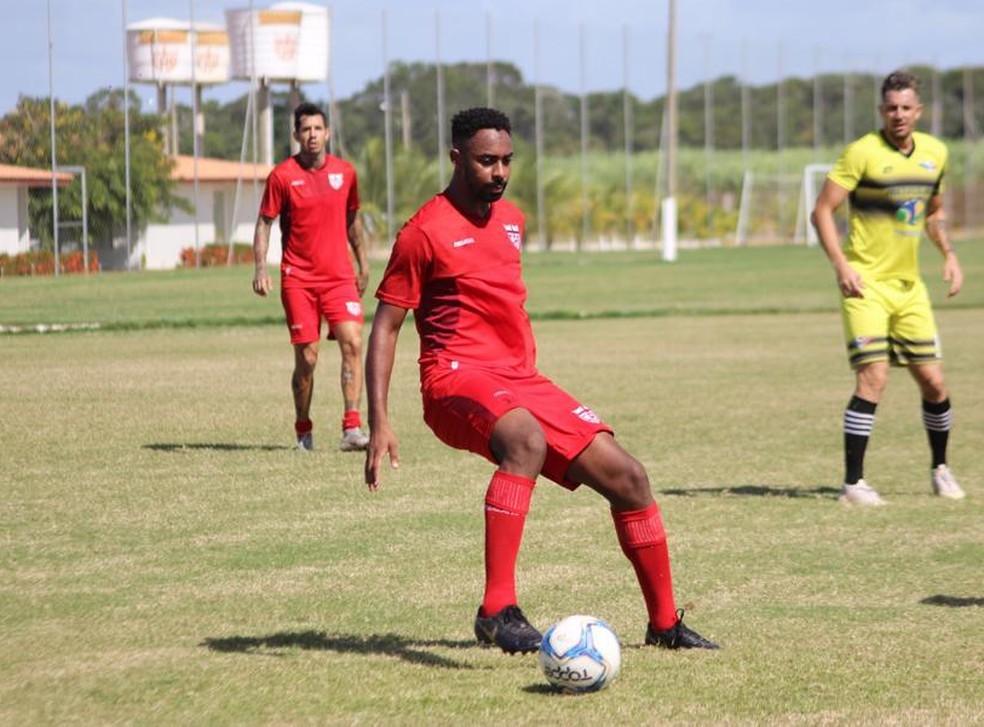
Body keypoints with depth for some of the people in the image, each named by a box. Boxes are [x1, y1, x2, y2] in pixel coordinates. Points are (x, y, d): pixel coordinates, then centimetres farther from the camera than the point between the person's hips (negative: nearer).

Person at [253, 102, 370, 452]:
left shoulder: (345, 172, 6)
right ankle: (303, 430, 18)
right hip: (298, 279, -2)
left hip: (340, 276, 2)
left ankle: (352, 429, -17)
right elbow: (264, 223, 1)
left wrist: (363, 264, 20)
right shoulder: (282, 175, -3)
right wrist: (261, 269, -9)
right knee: (307, 359, -1)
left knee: (353, 342, -16)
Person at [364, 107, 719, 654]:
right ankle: (498, 611, -41)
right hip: (457, 378, -8)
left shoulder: (512, 219, 16)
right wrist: (380, 422, -14)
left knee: (628, 477, 2)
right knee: (526, 440, -40)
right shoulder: (426, 232, -6)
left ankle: (665, 623, 18)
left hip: (522, 379, 8)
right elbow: (385, 327, -6)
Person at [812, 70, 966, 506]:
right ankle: (853, 483, -10)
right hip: (867, 285, -6)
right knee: (873, 378, -16)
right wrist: (841, 265, -21)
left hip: (909, 286, 6)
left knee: (933, 382, 5)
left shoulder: (935, 152, 8)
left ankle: (940, 469, 27)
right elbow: (822, 211, -11)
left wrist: (949, 255, 9)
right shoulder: (862, 153, -11)